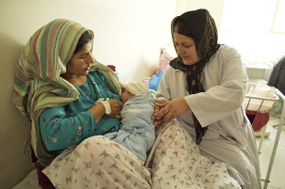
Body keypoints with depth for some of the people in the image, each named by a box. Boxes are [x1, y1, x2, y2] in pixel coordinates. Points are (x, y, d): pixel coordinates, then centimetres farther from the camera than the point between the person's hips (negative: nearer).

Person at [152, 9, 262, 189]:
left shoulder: (227, 56, -10)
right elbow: (162, 96, 3)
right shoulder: (173, 68, -1)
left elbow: (234, 93, -25)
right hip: (193, 138, 1)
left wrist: (188, 103, -36)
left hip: (229, 136, -1)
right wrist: (163, 107, -23)